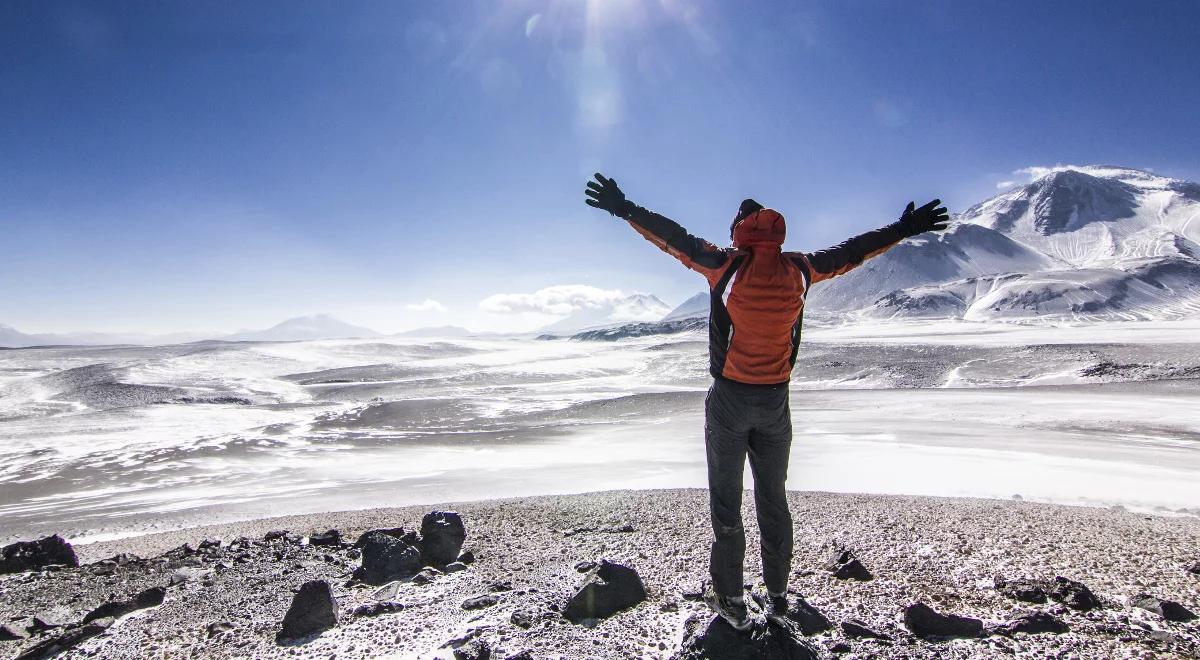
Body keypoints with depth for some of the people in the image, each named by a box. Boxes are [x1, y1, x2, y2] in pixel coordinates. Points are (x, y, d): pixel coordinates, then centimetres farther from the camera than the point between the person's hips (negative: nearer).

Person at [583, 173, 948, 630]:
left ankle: (731, 600, 16)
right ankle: (777, 595, 28)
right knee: (773, 498, 17)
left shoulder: (726, 266, -13)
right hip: (775, 402, 4)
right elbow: (851, 252, 8)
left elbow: (675, 238, -13)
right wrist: (905, 229, 21)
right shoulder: (798, 270, -3)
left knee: (726, 499, 8)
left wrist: (625, 210, -6)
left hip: (729, 399, -3)